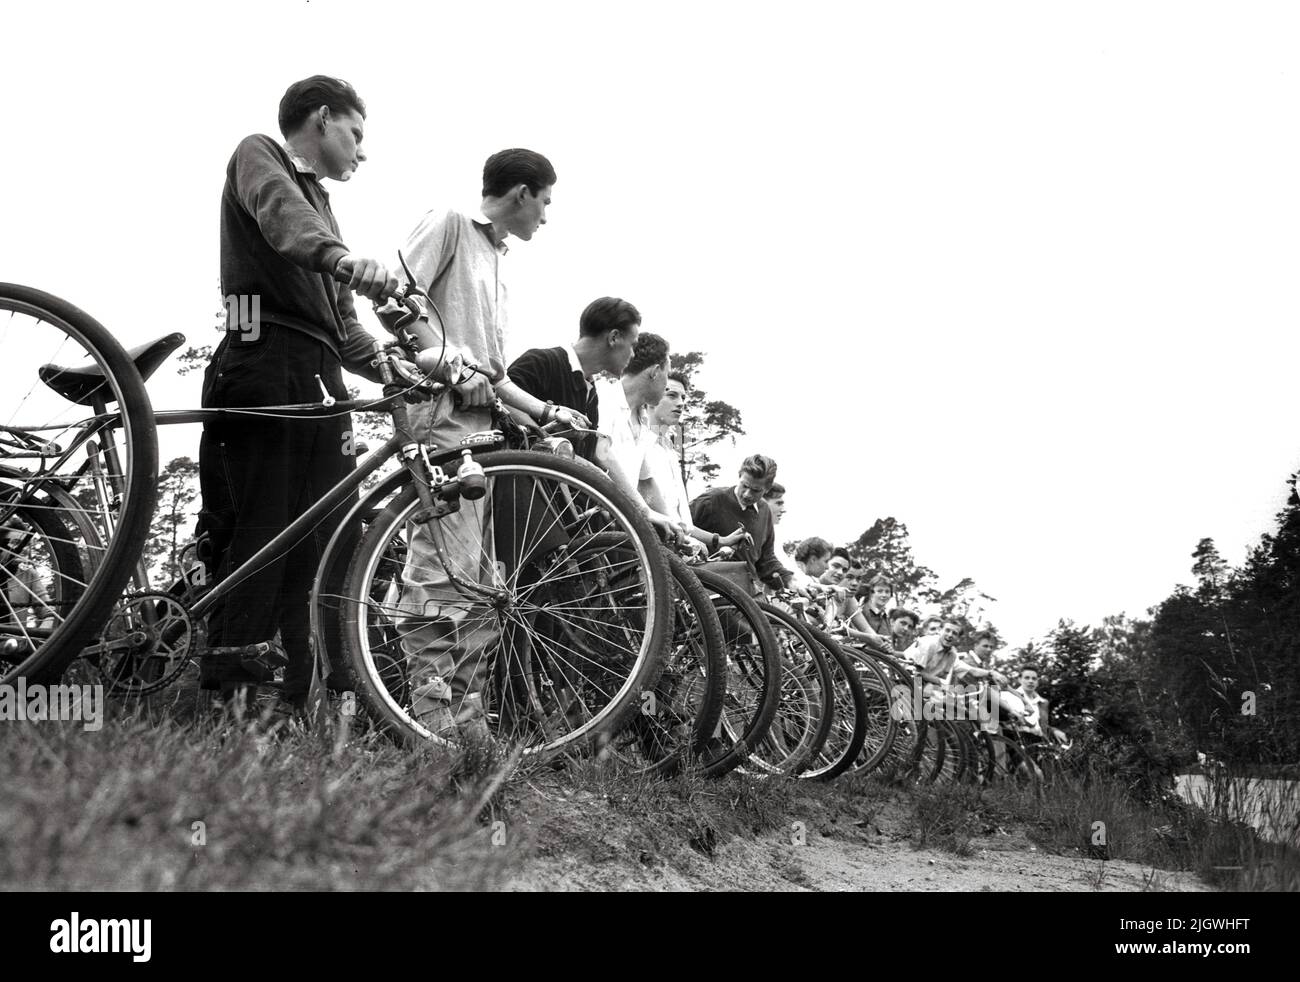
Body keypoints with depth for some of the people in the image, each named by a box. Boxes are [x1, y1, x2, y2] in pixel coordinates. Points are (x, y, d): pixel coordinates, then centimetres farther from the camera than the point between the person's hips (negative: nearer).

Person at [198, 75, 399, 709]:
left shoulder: (319, 202, 32)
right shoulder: (259, 156, 9)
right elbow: (279, 211, -18)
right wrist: (339, 256, -38)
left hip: (320, 385, 8)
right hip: (265, 373, -8)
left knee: (323, 555, 0)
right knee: (259, 547, -15)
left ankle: (304, 715, 0)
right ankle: (226, 703, -16)